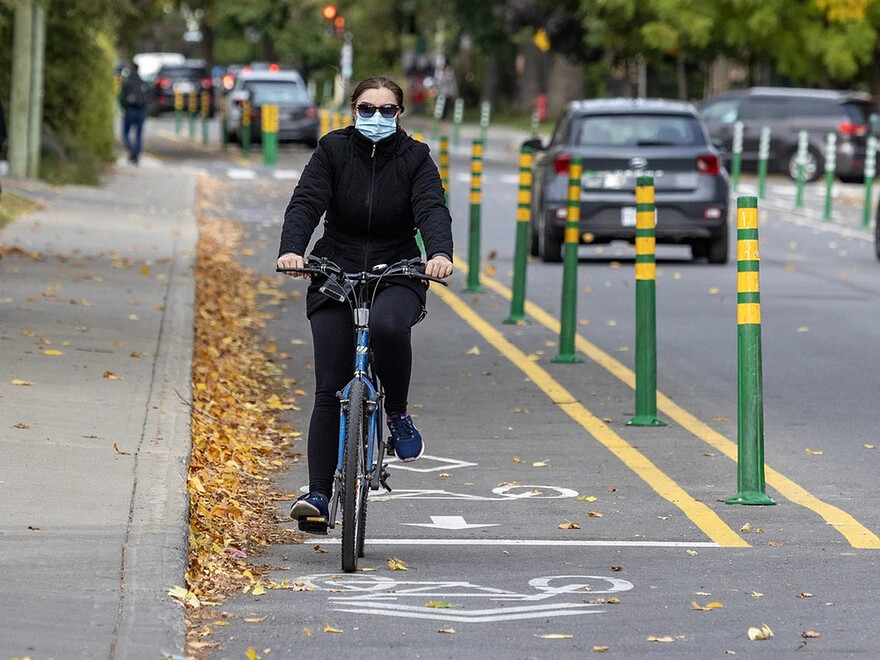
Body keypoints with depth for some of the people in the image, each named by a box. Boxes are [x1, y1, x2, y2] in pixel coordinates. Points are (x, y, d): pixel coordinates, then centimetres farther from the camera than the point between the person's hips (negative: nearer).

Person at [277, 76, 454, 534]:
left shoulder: (415, 158, 0)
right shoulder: (333, 151, 0)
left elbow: (432, 209, -14)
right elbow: (305, 203, -12)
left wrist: (440, 253, -35)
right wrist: (291, 250, -31)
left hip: (396, 275, -1)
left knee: (388, 325, -36)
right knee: (329, 389, -7)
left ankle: (397, 414, -10)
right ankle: (318, 494, -5)